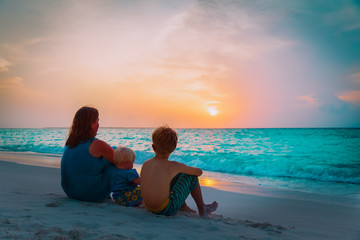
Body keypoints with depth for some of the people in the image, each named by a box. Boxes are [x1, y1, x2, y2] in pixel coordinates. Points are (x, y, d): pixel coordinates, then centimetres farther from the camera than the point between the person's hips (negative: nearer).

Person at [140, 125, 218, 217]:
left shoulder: (145, 164, 0)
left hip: (149, 208, 6)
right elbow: (199, 172, 0)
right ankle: (202, 209, 19)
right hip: (167, 210, -6)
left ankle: (183, 207, 33)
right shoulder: (173, 166, -13)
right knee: (191, 176, 5)